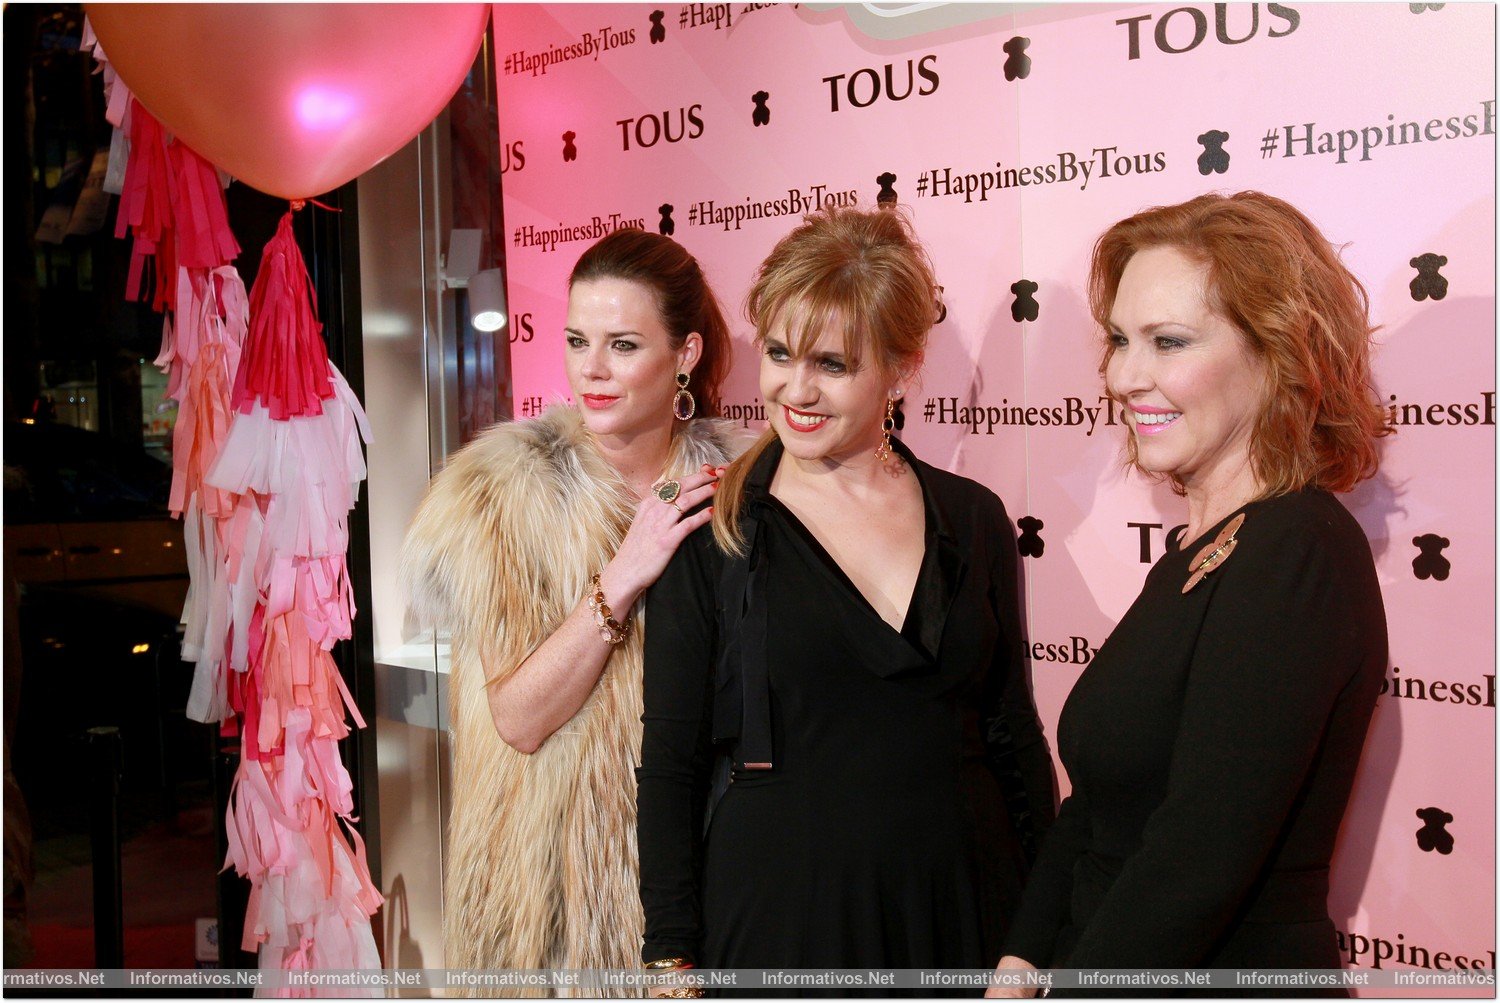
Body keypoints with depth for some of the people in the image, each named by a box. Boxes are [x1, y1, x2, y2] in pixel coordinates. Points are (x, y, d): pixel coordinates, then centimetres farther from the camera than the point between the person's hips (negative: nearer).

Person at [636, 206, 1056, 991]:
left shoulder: (974, 520, 3)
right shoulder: (711, 536, -6)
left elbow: (1014, 736, 9)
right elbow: (670, 764, -4)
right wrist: (671, 956, -7)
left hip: (961, 906, 3)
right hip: (774, 917, -2)